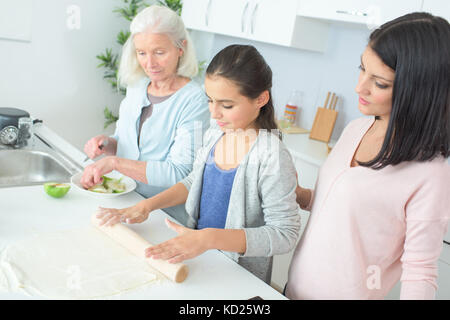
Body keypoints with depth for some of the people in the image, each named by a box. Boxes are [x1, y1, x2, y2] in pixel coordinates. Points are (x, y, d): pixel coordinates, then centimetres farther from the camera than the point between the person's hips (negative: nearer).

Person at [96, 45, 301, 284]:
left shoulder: (272, 158, -23)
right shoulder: (216, 132, 0)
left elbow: (285, 233, -24)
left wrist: (209, 238, -32)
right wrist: (146, 206, 0)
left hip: (239, 278, -6)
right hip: (198, 257, 6)